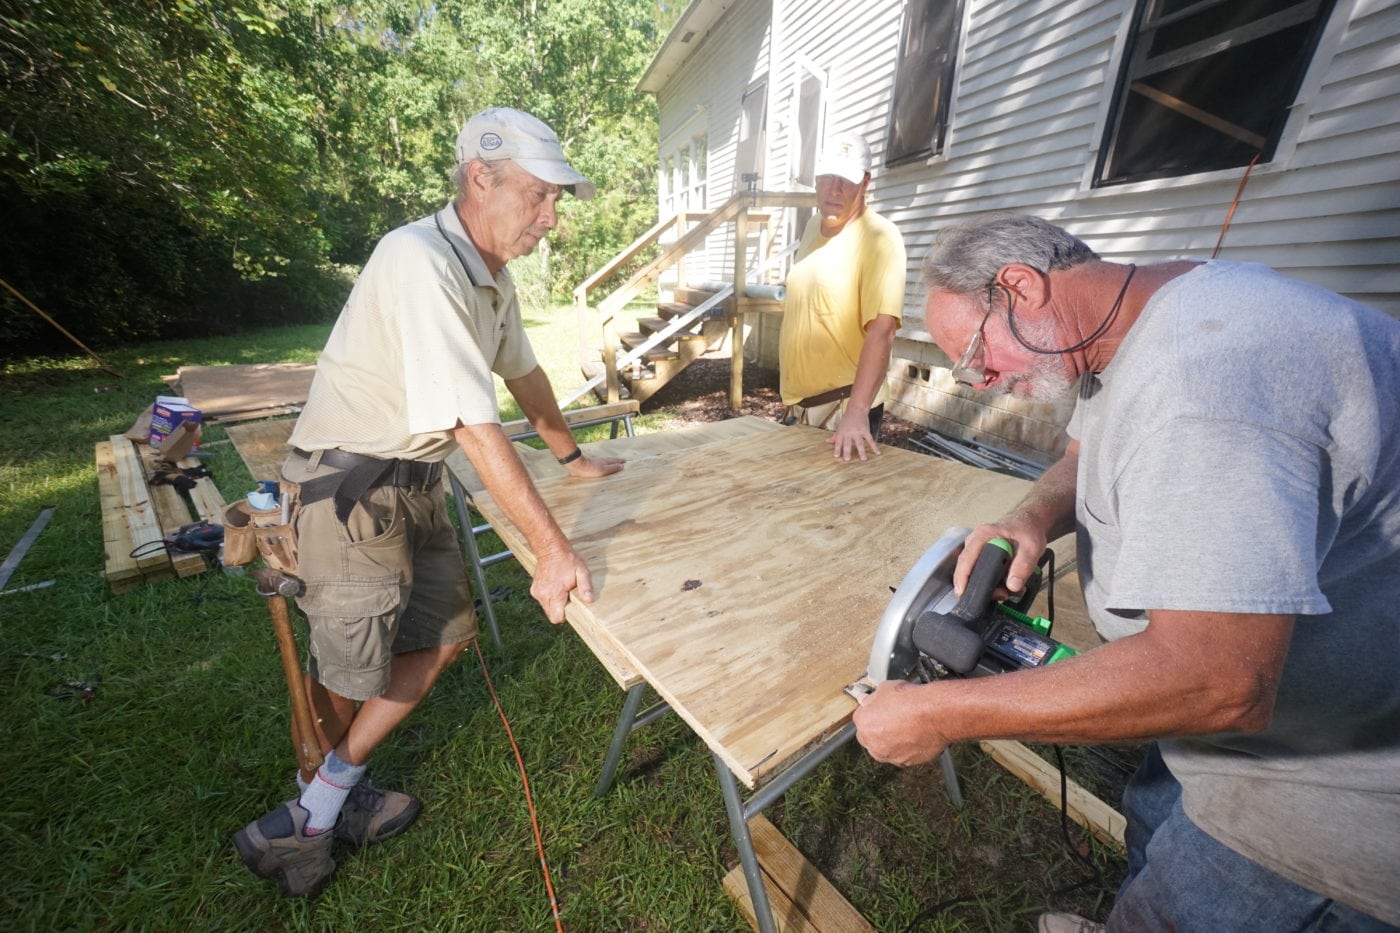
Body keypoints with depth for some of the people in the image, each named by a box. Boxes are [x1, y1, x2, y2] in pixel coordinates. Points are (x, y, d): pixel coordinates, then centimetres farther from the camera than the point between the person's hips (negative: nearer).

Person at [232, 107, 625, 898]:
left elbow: (525, 372, 15)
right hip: (350, 481, -8)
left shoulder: (493, 273, 5)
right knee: (353, 661, 6)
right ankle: (317, 803, 38)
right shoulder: (422, 263, -24)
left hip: (417, 478, 8)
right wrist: (553, 549, -27)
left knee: (444, 635, 9)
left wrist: (575, 458, 22)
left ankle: (321, 804, 28)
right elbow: (476, 426, -30)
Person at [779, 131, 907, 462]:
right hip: (798, 402, 8)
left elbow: (881, 331, -26)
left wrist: (857, 412, -37)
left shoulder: (879, 238, -15)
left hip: (843, 406, -7)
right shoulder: (813, 227, 8)